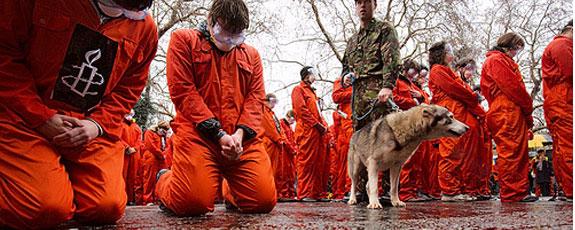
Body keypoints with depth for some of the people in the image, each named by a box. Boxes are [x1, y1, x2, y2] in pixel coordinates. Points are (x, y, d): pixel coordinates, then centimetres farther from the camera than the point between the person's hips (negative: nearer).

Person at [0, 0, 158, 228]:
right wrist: (40, 116, -14)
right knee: (47, 209, -20)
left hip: (92, 127, 3)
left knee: (107, 207, -13)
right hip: (26, 118, -3)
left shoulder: (145, 27, 3)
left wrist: (97, 124, -10)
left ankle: (60, 176, 18)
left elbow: (128, 90, 8)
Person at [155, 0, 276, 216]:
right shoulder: (183, 39, 8)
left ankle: (230, 190, 26)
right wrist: (218, 134, -11)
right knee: (194, 203, -22)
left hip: (243, 138, 4)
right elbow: (183, 91, -3)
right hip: (198, 132, -3)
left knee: (265, 200, -11)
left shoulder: (251, 54, 21)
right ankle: (165, 180, 16)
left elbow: (256, 98, 11)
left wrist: (240, 133, -9)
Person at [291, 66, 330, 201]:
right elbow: (302, 110, -11)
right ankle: (305, 194, -7)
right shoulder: (298, 90, 1)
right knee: (306, 162, -9)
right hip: (307, 131, -9)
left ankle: (319, 192, 11)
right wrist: (317, 124, -14)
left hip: (318, 131, 9)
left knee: (320, 163, 6)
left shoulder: (311, 92, 28)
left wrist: (324, 125, 7)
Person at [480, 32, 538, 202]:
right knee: (510, 153, -10)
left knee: (520, 154, 9)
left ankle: (521, 191, 13)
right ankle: (511, 194, -8)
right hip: (506, 114, -10)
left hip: (516, 114, 10)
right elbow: (513, 87, -13)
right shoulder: (496, 60, -4)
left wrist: (526, 112, 13)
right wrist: (528, 108, -3)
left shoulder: (504, 61, 28)